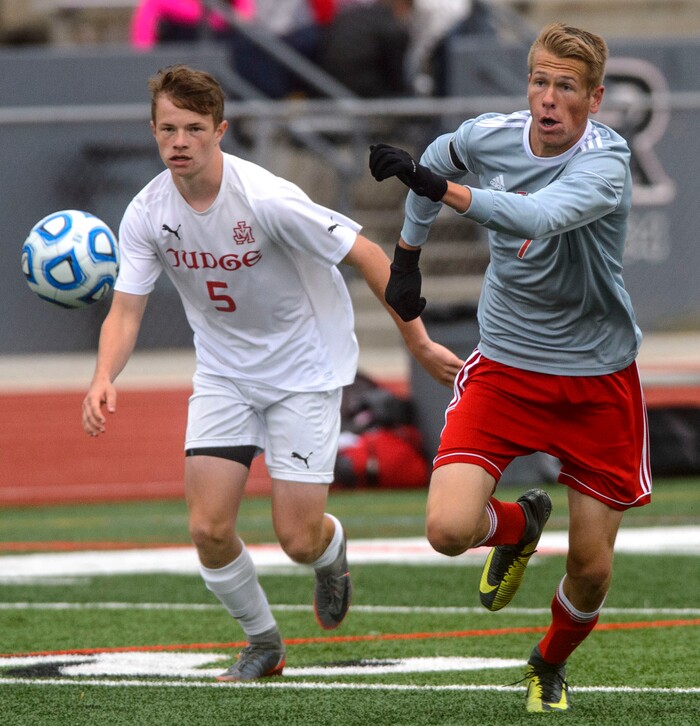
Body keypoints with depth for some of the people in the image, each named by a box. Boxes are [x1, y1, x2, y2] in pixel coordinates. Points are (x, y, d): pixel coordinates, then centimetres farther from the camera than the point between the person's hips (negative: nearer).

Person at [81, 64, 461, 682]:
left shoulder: (266, 200, -26)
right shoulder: (147, 214, -11)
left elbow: (367, 255, -17)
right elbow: (126, 311, -9)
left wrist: (418, 342, -13)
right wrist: (104, 379, -30)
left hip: (305, 368, -4)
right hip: (223, 372, 4)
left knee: (298, 540, -8)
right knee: (209, 529, -8)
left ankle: (332, 549, 31)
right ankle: (262, 642, 18)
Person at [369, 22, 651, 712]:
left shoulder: (605, 162, -22)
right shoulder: (490, 136, -6)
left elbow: (537, 217, -42)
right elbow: (438, 160, 19)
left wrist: (435, 186, -48)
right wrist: (407, 256, 22)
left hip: (598, 379, -3)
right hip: (505, 366, 3)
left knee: (590, 569, 2)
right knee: (449, 527, -19)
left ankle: (550, 664, 36)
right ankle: (519, 525, 19)